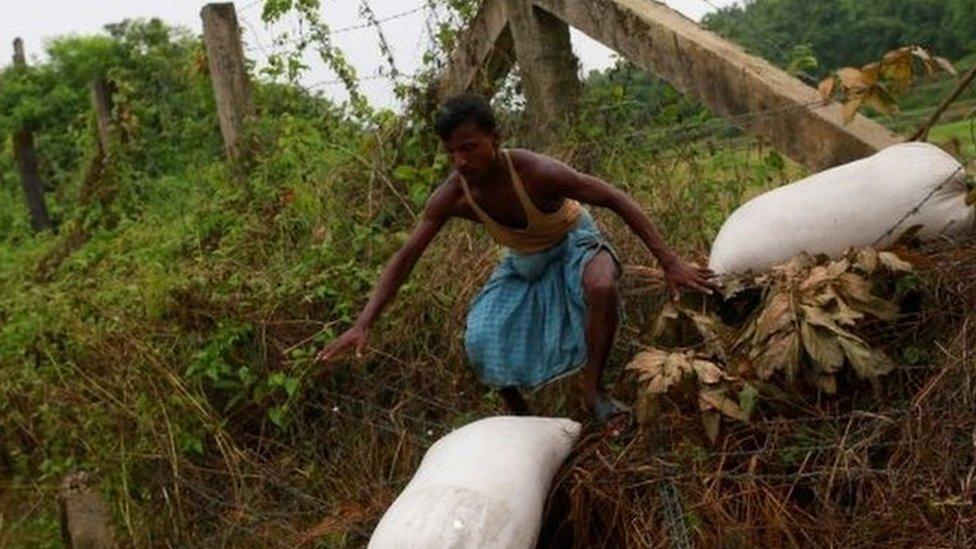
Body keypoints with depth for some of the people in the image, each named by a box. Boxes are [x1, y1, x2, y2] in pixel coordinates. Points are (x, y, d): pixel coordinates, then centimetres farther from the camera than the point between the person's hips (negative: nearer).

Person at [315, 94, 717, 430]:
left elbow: (616, 200, -29)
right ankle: (520, 417, 15)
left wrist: (670, 263, -31)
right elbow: (405, 258, -18)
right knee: (481, 342, -13)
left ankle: (592, 389, -14)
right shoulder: (452, 196, -25)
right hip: (522, 261, 4)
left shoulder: (537, 172, -37)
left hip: (573, 242, -3)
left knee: (602, 287, -38)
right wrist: (363, 324, -24)